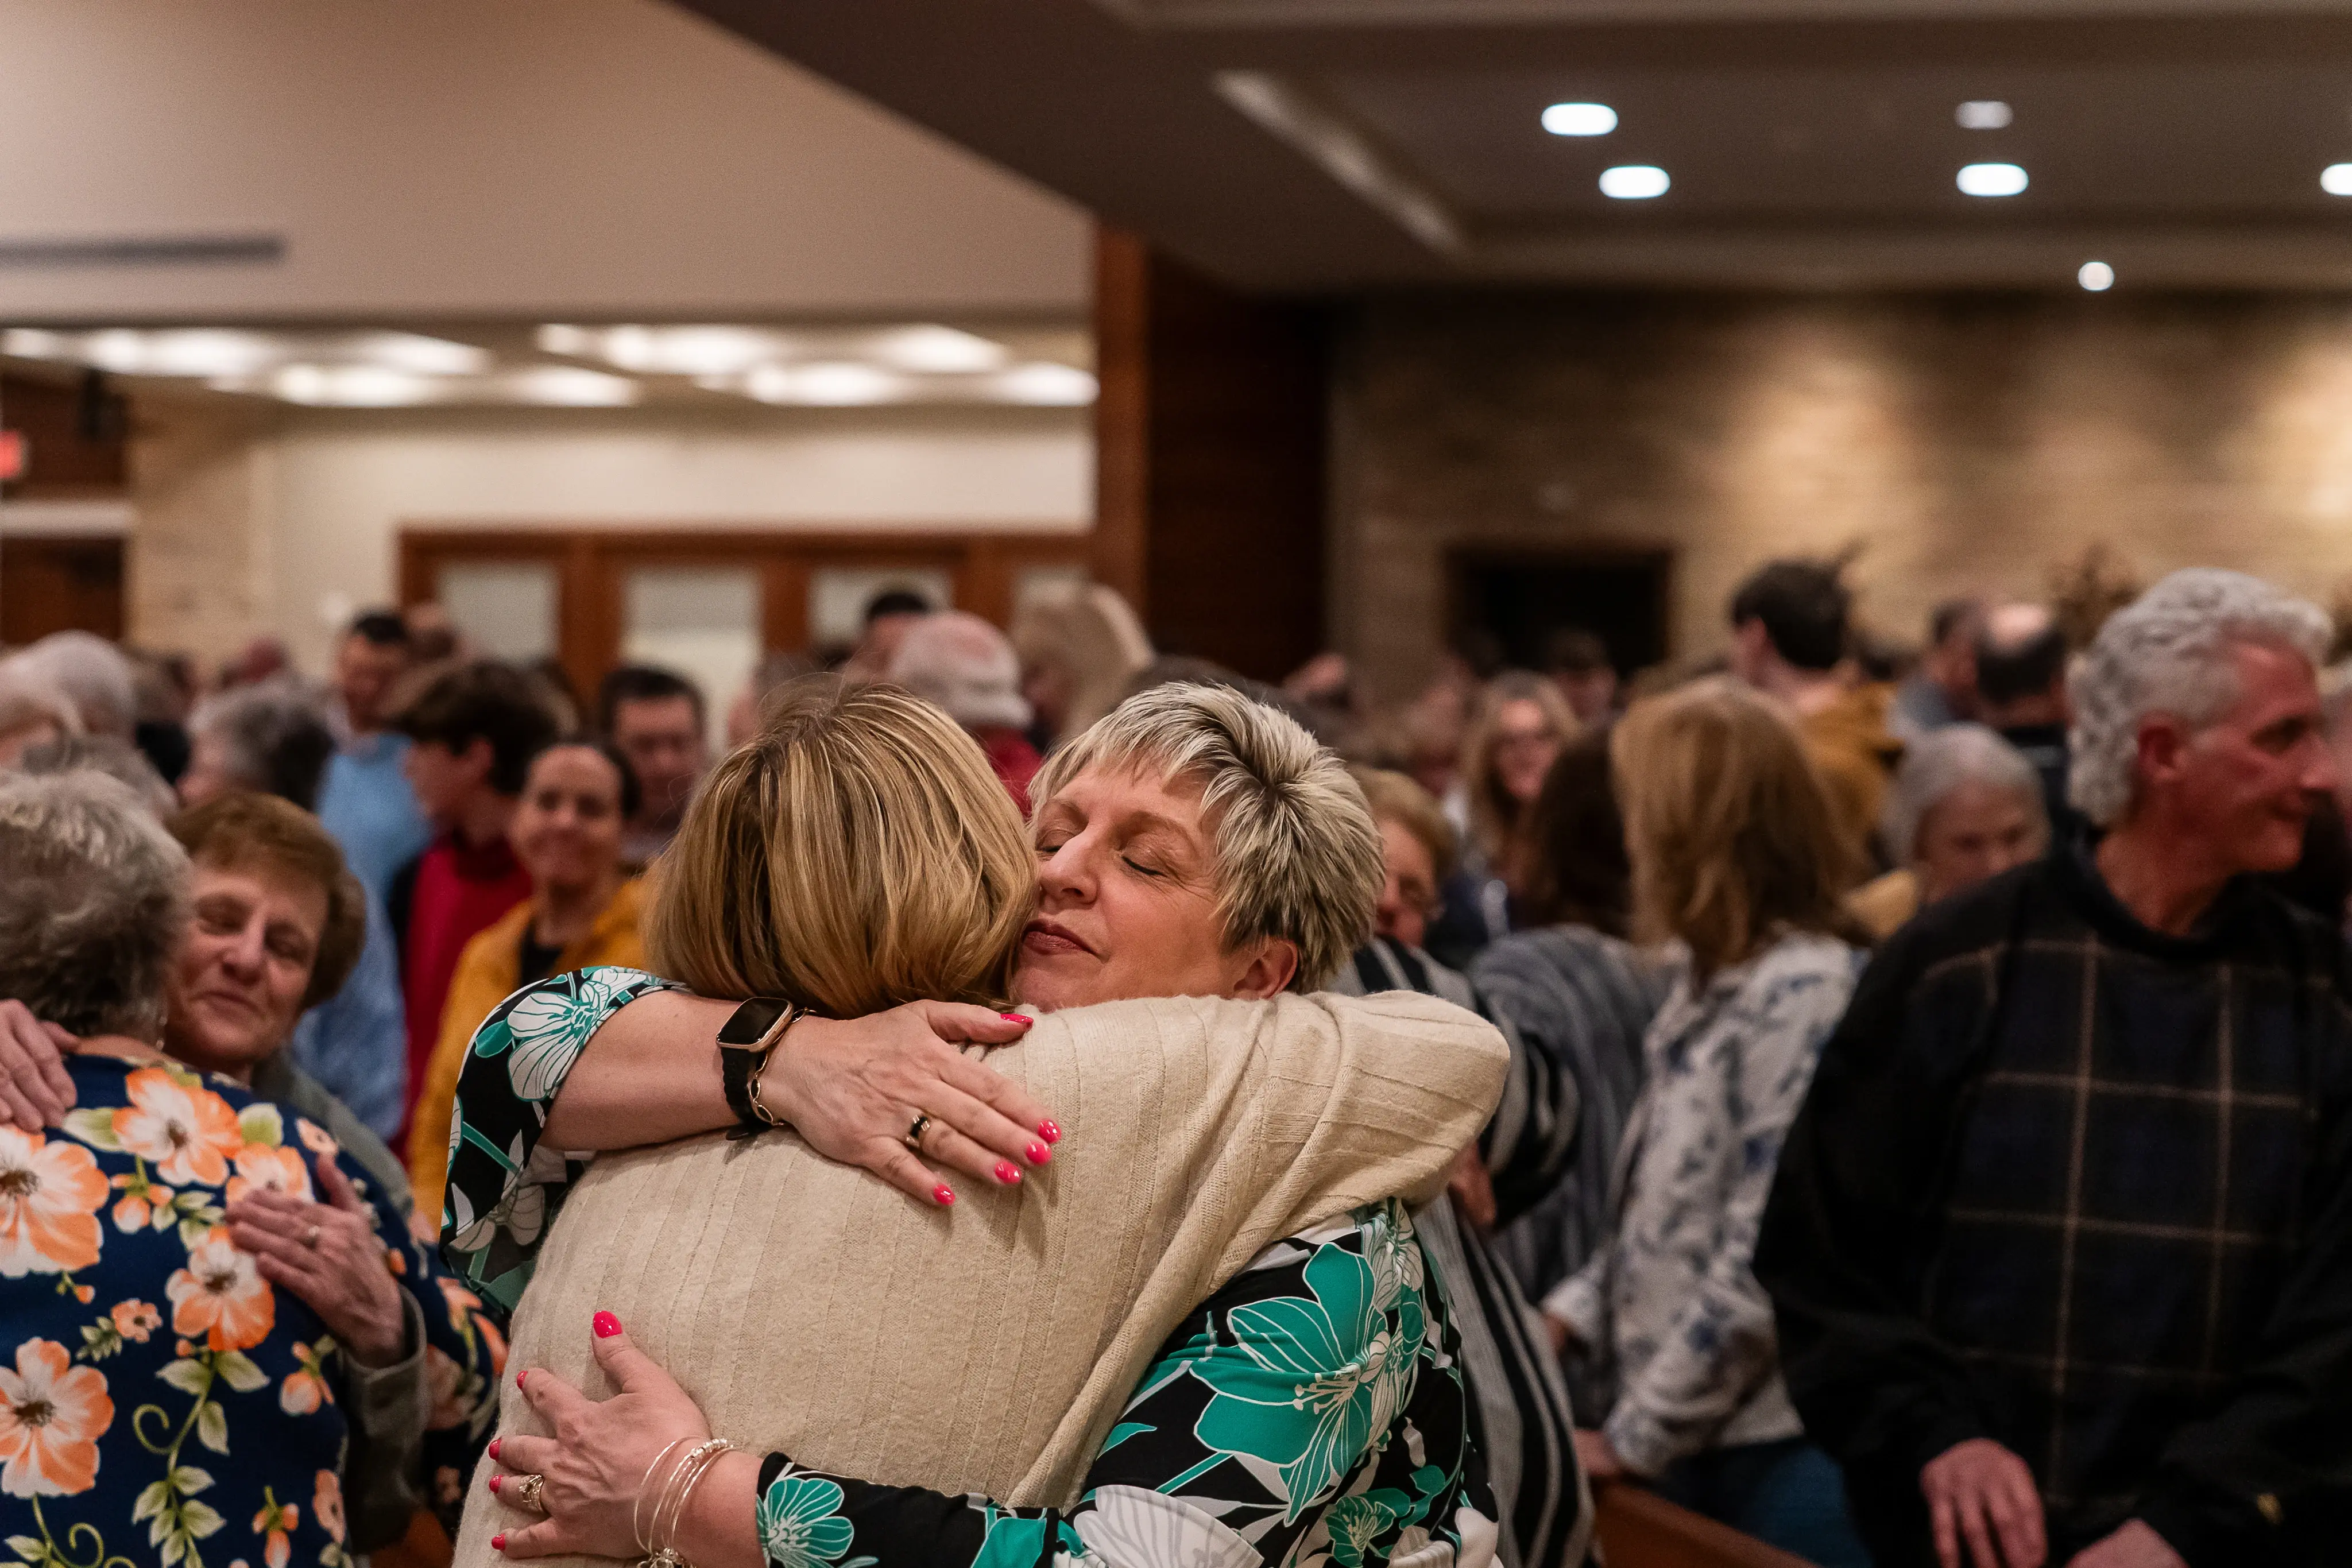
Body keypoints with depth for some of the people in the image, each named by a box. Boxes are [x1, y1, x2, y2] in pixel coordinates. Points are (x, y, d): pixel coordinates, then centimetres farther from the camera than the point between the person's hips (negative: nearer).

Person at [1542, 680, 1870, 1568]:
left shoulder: (1802, 997, -17)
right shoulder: (1709, 981, 10)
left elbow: (1763, 1268, -20)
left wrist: (1634, 1435, -14)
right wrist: (1571, 1314, 4)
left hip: (1778, 1457, -8)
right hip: (1693, 1447, 8)